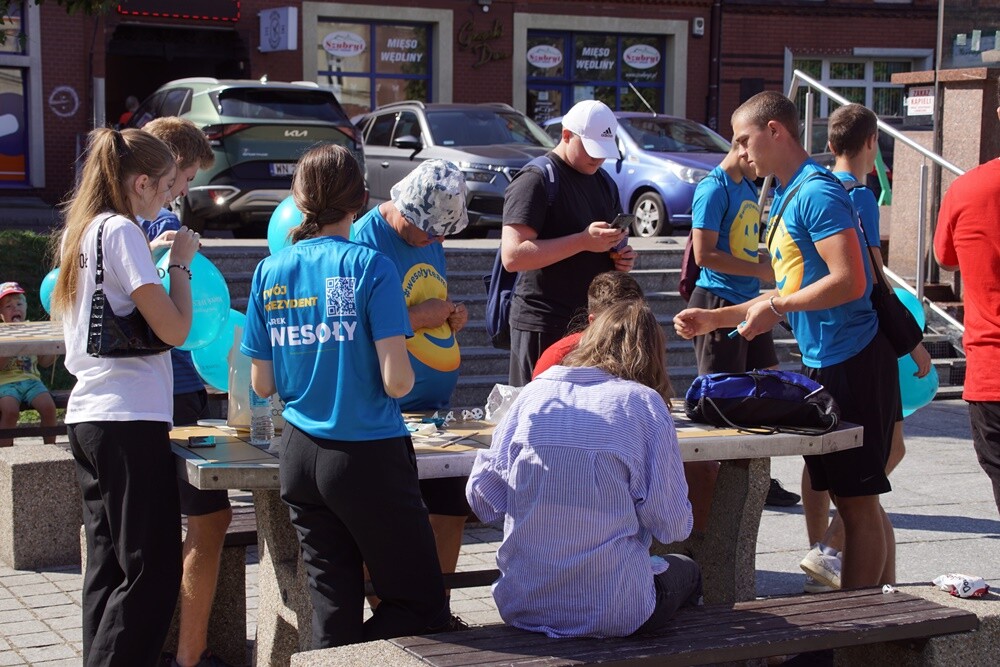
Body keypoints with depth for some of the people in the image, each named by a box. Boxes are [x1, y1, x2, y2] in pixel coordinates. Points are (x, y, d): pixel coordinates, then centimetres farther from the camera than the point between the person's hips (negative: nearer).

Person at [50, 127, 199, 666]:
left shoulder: (76, 233, 15)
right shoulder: (122, 232, -11)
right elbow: (174, 329, -15)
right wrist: (181, 262, -1)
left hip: (87, 416, 9)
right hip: (130, 418, -9)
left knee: (108, 569, 12)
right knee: (152, 572, -6)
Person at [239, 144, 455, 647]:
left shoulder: (270, 272, 3)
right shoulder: (368, 266, -11)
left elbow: (262, 384, 7)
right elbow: (396, 380, -16)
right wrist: (406, 378, 6)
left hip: (301, 458, 6)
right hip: (368, 455, -5)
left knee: (332, 604, 11)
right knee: (421, 606, 5)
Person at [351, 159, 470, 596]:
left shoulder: (429, 237, 11)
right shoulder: (365, 240, -14)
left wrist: (453, 314, 2)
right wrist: (417, 316, -19)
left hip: (437, 407, 8)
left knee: (452, 508, 13)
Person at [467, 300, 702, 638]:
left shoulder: (534, 391, 3)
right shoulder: (643, 402, -6)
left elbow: (481, 494, 3)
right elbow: (672, 525, -9)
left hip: (522, 606, 4)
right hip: (609, 614, -4)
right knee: (685, 570, 30)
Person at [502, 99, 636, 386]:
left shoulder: (603, 184, 16)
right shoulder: (535, 181, -10)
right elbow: (513, 255, -21)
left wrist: (622, 257, 4)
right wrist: (583, 241, -24)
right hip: (544, 327, -7)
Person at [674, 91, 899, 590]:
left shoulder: (817, 191, -14)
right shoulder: (785, 198, 17)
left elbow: (849, 281, -23)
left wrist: (775, 307, -15)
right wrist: (712, 319, 19)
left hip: (851, 360, -10)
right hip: (826, 363, 10)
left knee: (859, 501, -4)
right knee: (858, 501, 13)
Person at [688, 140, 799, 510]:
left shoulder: (749, 188, 15)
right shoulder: (714, 188, -13)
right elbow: (704, 254, -19)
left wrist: (769, 260, 6)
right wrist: (759, 270, -16)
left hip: (749, 302, 9)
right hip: (718, 303, -9)